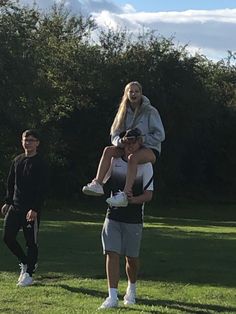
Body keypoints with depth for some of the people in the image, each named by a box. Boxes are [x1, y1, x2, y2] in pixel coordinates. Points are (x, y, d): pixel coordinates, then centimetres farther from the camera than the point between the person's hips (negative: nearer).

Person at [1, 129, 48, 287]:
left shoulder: (40, 163, -7)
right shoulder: (17, 160, 12)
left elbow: (42, 189, -12)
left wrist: (35, 209, -19)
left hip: (32, 210, -6)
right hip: (15, 206, 6)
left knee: (31, 242, -1)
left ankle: (29, 274, 10)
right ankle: (25, 262, 22)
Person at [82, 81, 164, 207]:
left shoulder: (150, 111, -4)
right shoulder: (124, 112, 10)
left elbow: (160, 135, -7)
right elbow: (114, 135, 7)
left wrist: (141, 139, -17)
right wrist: (120, 142, -17)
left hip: (149, 149, -6)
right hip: (128, 148, 6)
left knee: (132, 157, -39)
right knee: (108, 150, -20)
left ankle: (125, 194, -48)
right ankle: (97, 184, -33)